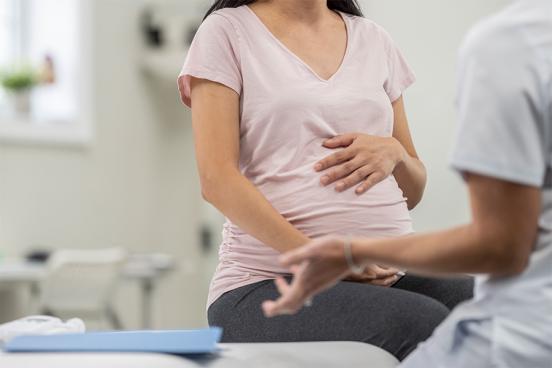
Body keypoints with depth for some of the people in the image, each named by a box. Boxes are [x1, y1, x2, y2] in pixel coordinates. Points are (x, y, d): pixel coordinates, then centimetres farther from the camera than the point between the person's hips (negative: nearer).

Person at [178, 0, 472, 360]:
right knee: (419, 324, -32)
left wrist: (394, 153, -2)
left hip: (392, 273, 5)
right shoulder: (228, 30, 5)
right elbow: (217, 179, -7)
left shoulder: (374, 38, 19)